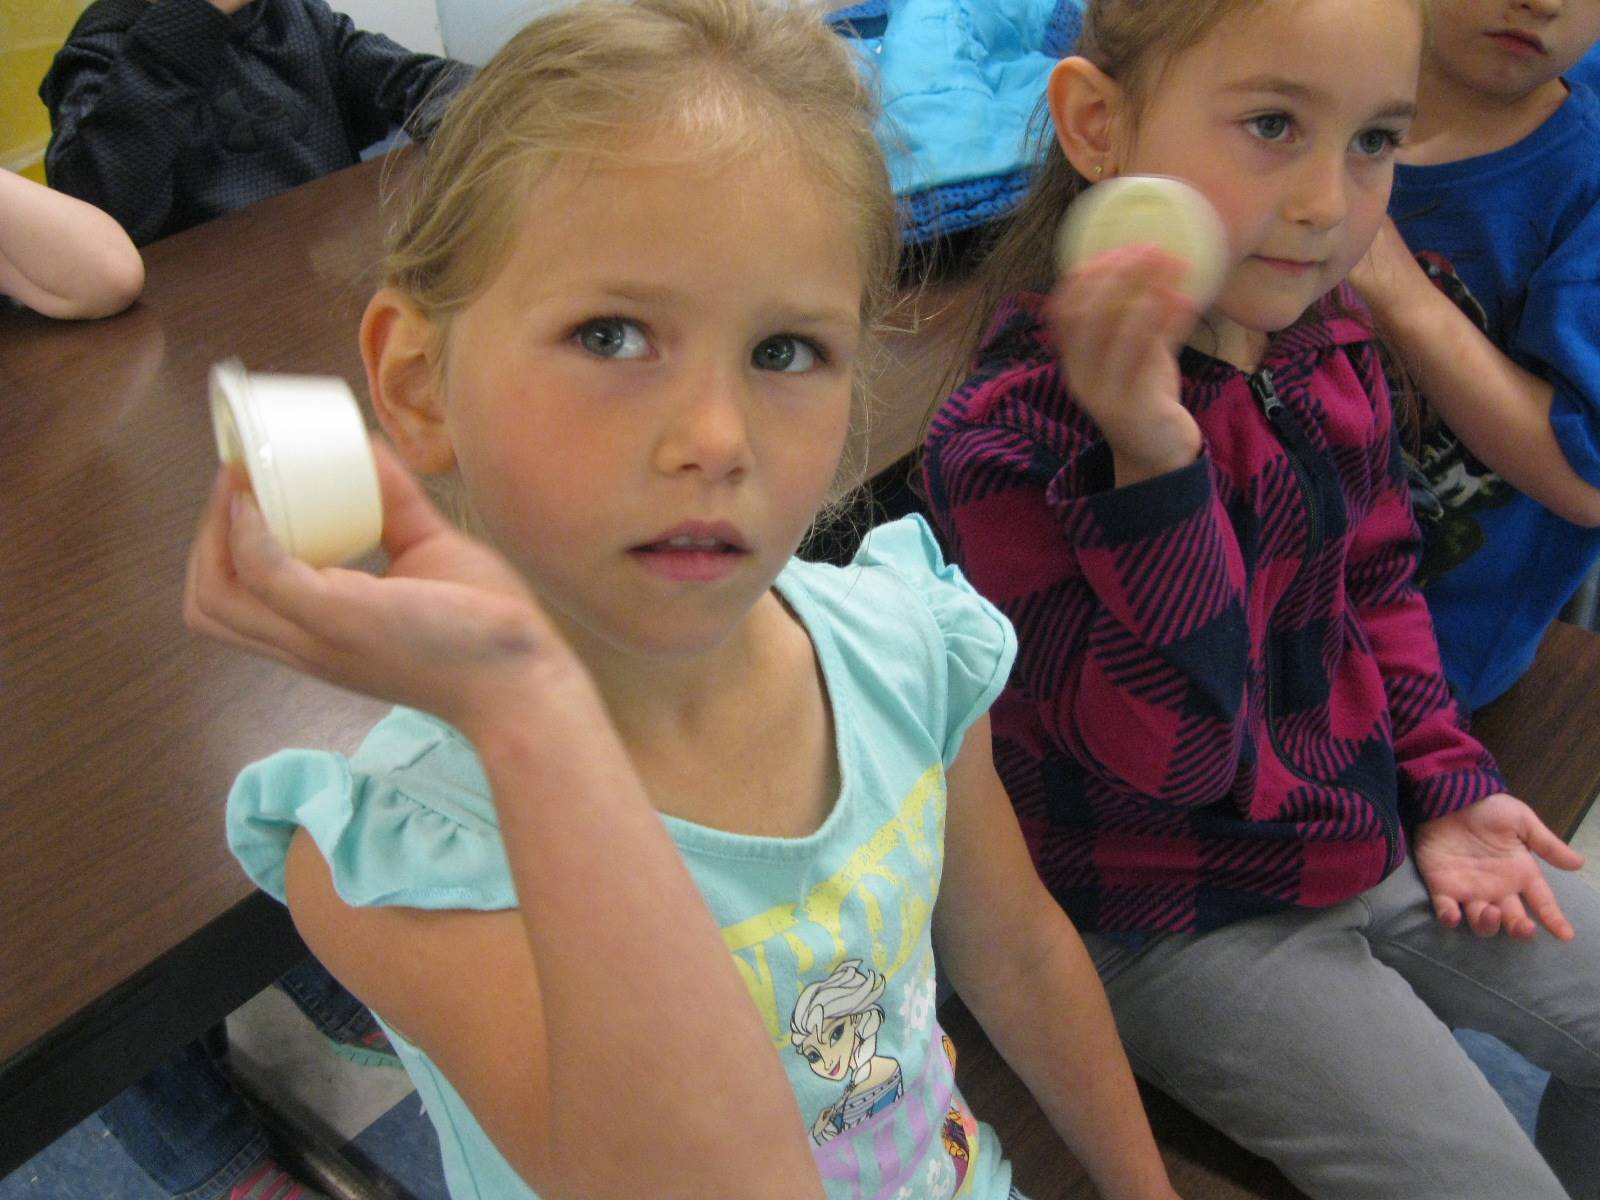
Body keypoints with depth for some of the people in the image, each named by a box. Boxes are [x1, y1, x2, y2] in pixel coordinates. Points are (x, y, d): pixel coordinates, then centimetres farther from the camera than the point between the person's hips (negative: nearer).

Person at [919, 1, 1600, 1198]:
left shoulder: (1328, 344, -2)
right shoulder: (1013, 431, -27)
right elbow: (1166, 757, -29)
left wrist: (1443, 781, 7)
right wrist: (1155, 464, -41)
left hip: (1369, 841, 8)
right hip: (1181, 920, -7)